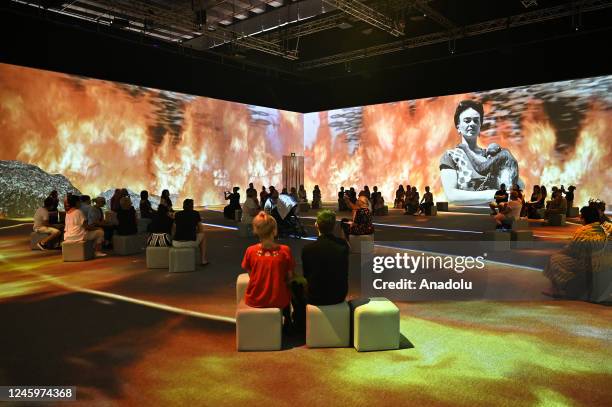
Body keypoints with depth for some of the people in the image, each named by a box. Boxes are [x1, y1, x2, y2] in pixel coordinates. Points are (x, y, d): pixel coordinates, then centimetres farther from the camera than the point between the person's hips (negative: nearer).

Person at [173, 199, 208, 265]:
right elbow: (201, 230, 14)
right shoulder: (196, 214, 6)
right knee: (203, 235, 30)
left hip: (177, 244, 3)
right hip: (191, 242, -3)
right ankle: (203, 260, 29)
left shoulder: (177, 214, 12)